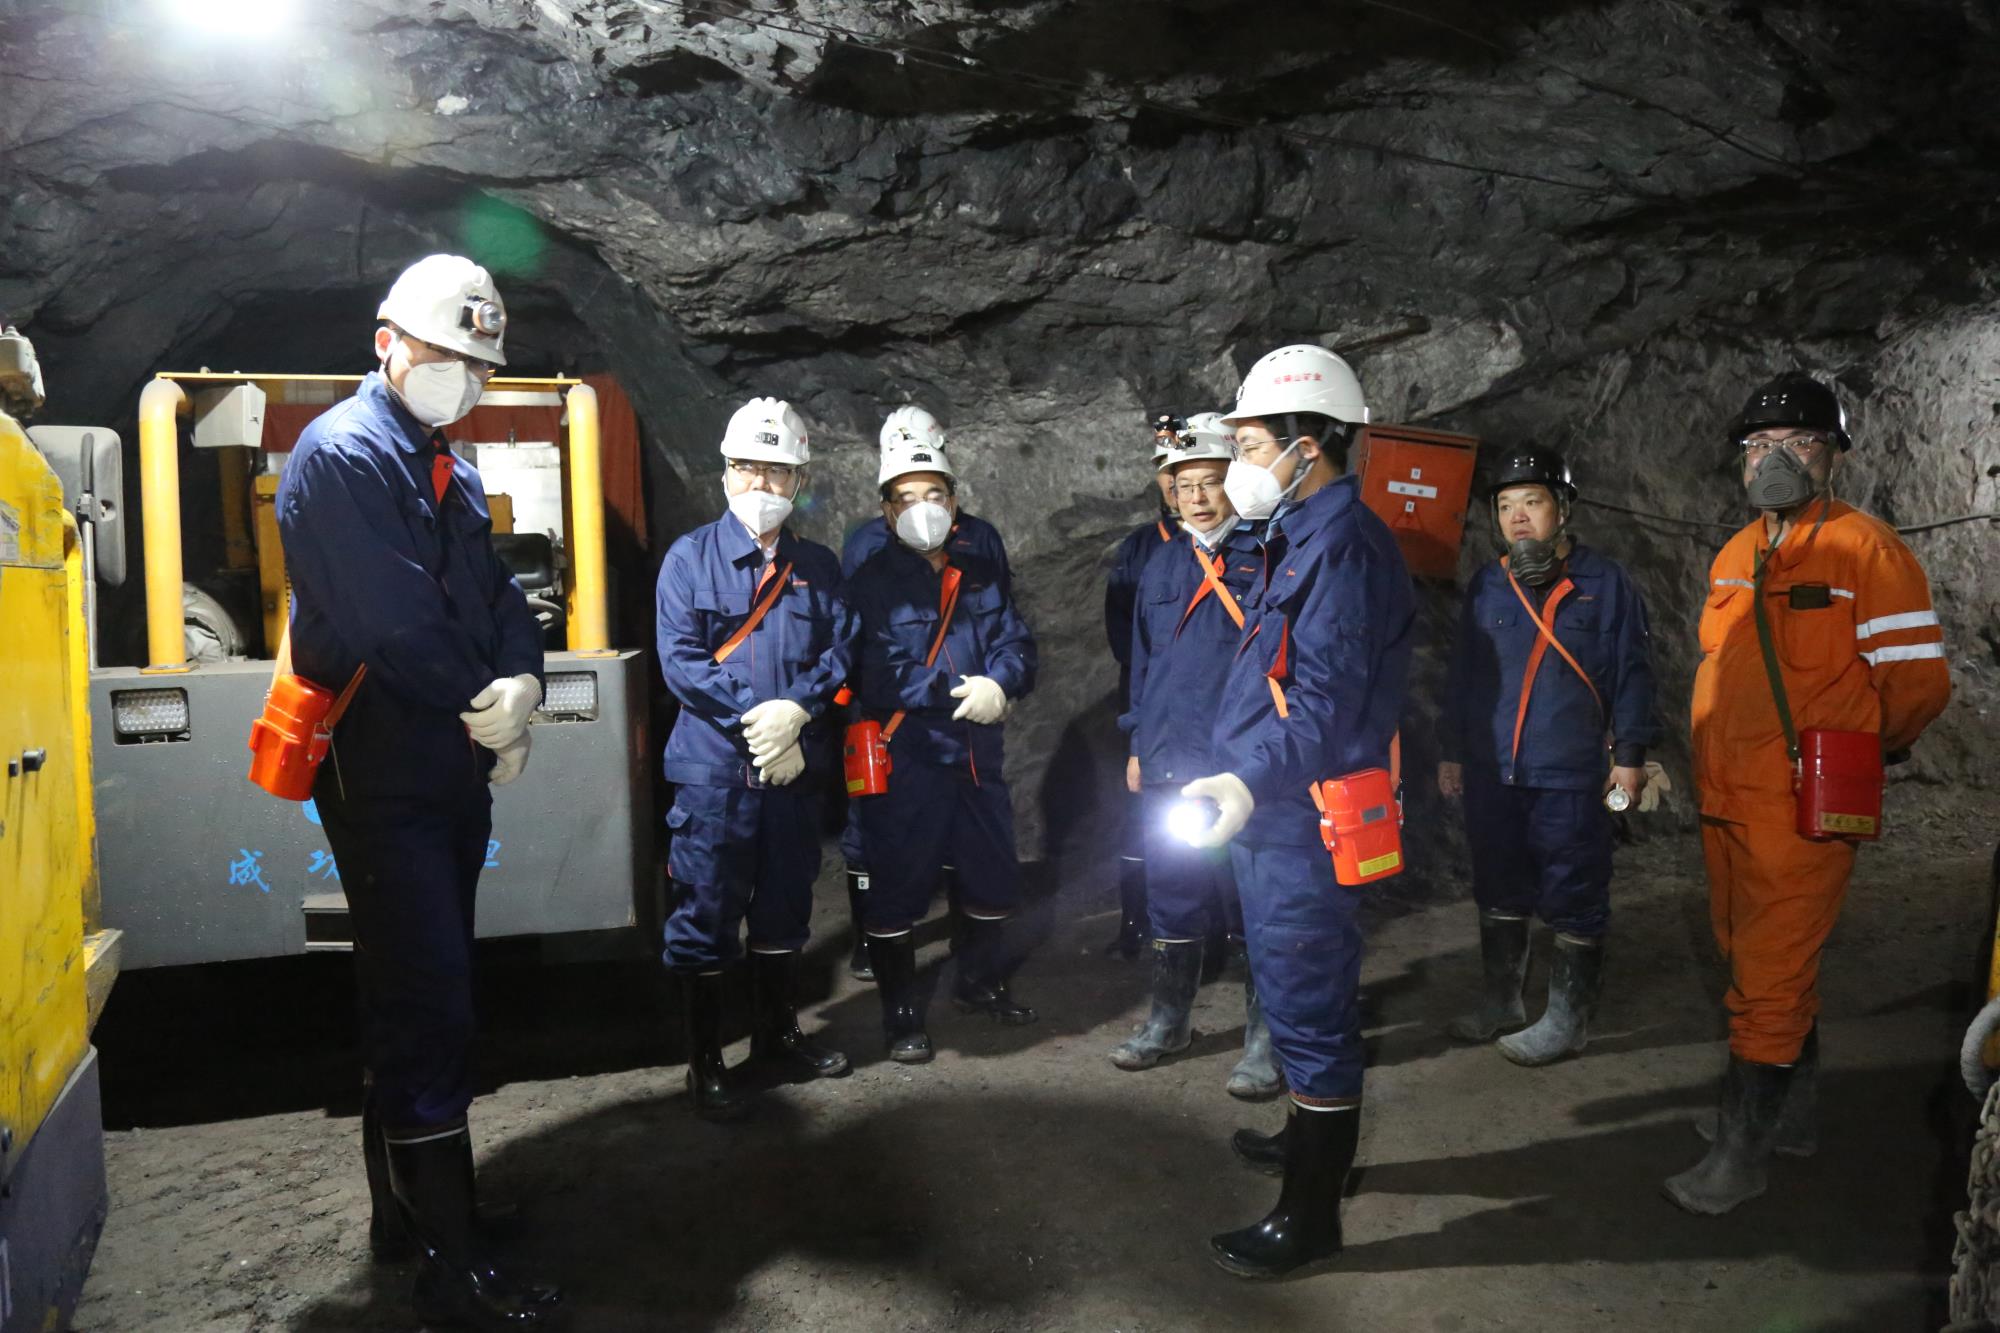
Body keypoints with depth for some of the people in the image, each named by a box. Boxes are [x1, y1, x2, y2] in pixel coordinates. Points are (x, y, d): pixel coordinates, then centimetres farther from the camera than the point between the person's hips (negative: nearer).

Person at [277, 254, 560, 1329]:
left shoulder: (450, 472, 17)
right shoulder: (343, 452, -12)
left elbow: (499, 597, 10)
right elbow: (393, 623, -21)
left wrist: (520, 686, -9)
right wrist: (483, 707, -9)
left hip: (453, 767, 9)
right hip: (382, 772, -9)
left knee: (418, 998, 16)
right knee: (428, 1008, -7)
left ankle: (405, 1206, 31)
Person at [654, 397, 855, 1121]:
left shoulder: (817, 565, 9)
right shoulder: (691, 557, -3)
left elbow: (841, 650, 3)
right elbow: (681, 658, -11)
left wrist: (794, 709, -15)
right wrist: (754, 719, -18)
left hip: (795, 766, 4)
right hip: (714, 767, -4)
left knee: (785, 905, 17)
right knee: (706, 914, 3)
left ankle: (779, 1032, 34)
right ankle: (704, 1061, 17)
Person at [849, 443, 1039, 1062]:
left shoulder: (981, 575, 11)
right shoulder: (872, 581, -6)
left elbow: (1017, 644, 2)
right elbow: (877, 675, -17)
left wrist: (999, 683, -19)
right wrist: (958, 691, -21)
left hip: (977, 754, 6)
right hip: (904, 759, -5)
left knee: (994, 875, 17)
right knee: (896, 887, 2)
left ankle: (980, 982, 40)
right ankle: (901, 1013, 19)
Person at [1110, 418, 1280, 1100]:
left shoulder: (1270, 559, -4)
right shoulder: (1162, 566, 13)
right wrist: (1138, 744, 18)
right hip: (1167, 766, 5)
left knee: (1256, 903, 3)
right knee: (1171, 900, 15)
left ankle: (1264, 1039, 18)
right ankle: (1168, 1020, 31)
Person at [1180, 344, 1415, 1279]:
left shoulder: (1341, 545, -18)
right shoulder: (1302, 535, 13)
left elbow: (1325, 700, -27)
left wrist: (1251, 780, -35)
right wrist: (1247, 783, 19)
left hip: (1304, 822, -10)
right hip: (1279, 813, 10)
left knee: (1306, 1001, 0)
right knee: (1302, 990, 23)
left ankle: (1310, 1216, 13)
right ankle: (1313, 1137, 43)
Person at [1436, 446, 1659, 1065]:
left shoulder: (1604, 582, -1)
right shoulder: (1485, 585, 9)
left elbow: (1632, 671, 0)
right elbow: (1461, 675, 14)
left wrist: (1629, 754, -4)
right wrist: (1451, 751, 13)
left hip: (1569, 779, -4)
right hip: (1490, 774, 4)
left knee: (1573, 899, 4)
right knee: (1498, 892, 15)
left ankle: (1568, 1019, 17)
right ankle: (1502, 999, 31)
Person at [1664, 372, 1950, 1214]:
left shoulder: (1863, 551, -11)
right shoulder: (1738, 554, 11)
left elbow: (1918, 680, -9)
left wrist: (1856, 755, 4)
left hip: (1803, 812, -7)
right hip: (1727, 801, 7)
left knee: (1768, 983, -1)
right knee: (1765, 965, 19)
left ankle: (1741, 1153, 11)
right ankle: (1790, 1114, 36)